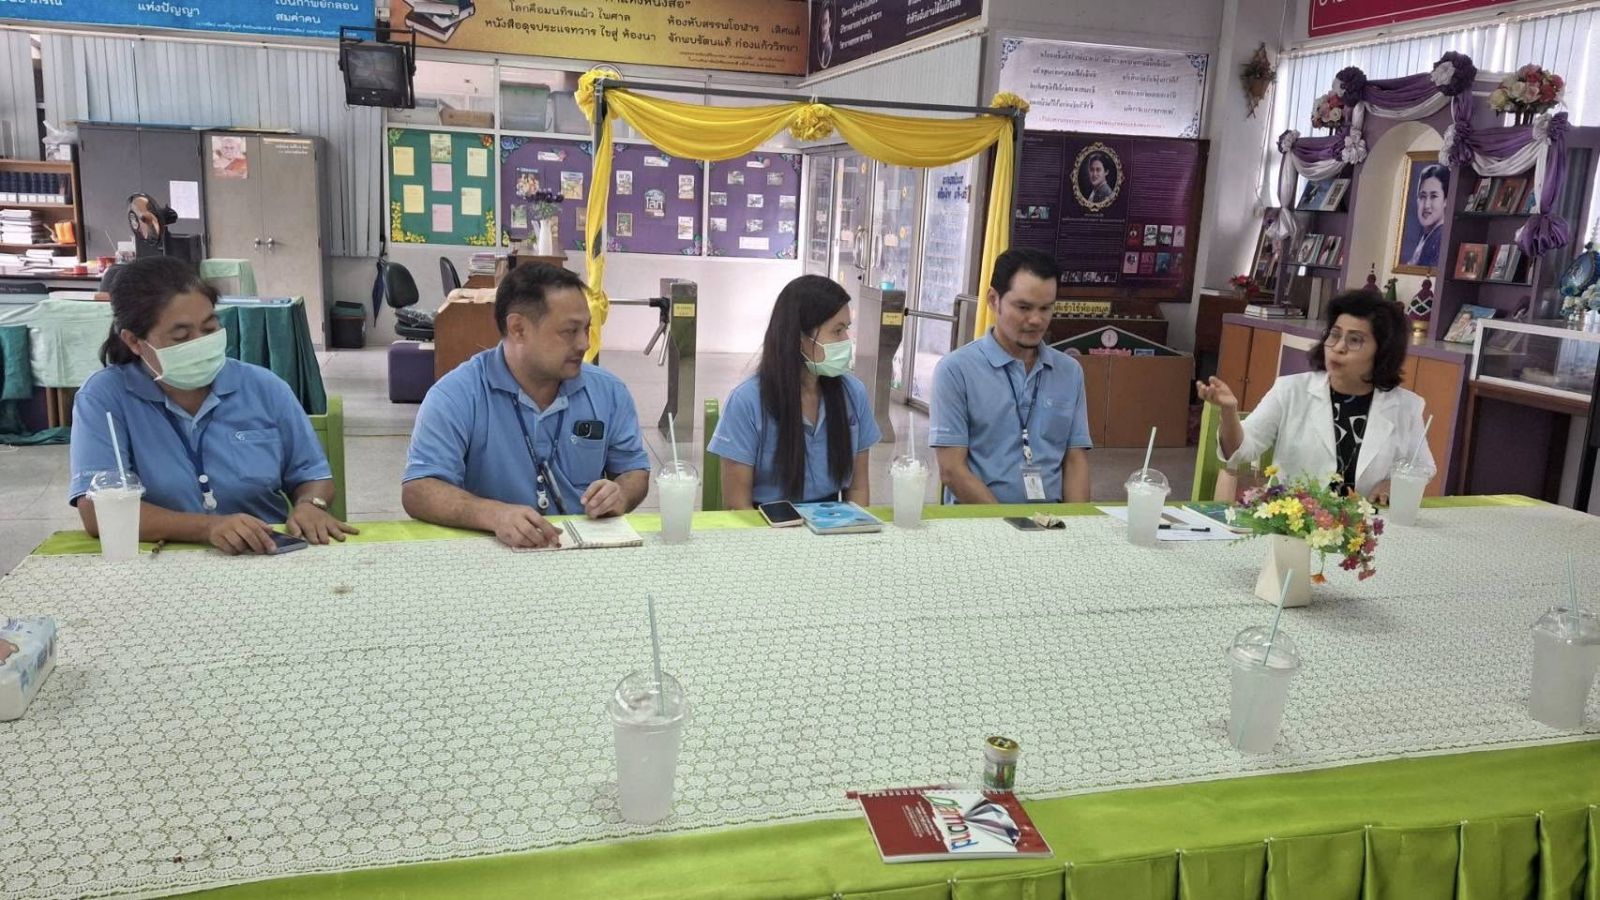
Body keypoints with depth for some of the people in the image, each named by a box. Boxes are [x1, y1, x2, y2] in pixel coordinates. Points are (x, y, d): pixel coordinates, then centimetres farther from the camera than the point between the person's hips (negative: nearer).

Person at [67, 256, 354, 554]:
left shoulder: (265, 388, 4)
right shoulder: (104, 397, -4)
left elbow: (312, 476, 11)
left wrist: (309, 506, -11)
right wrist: (206, 527, -25)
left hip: (271, 558, 2)